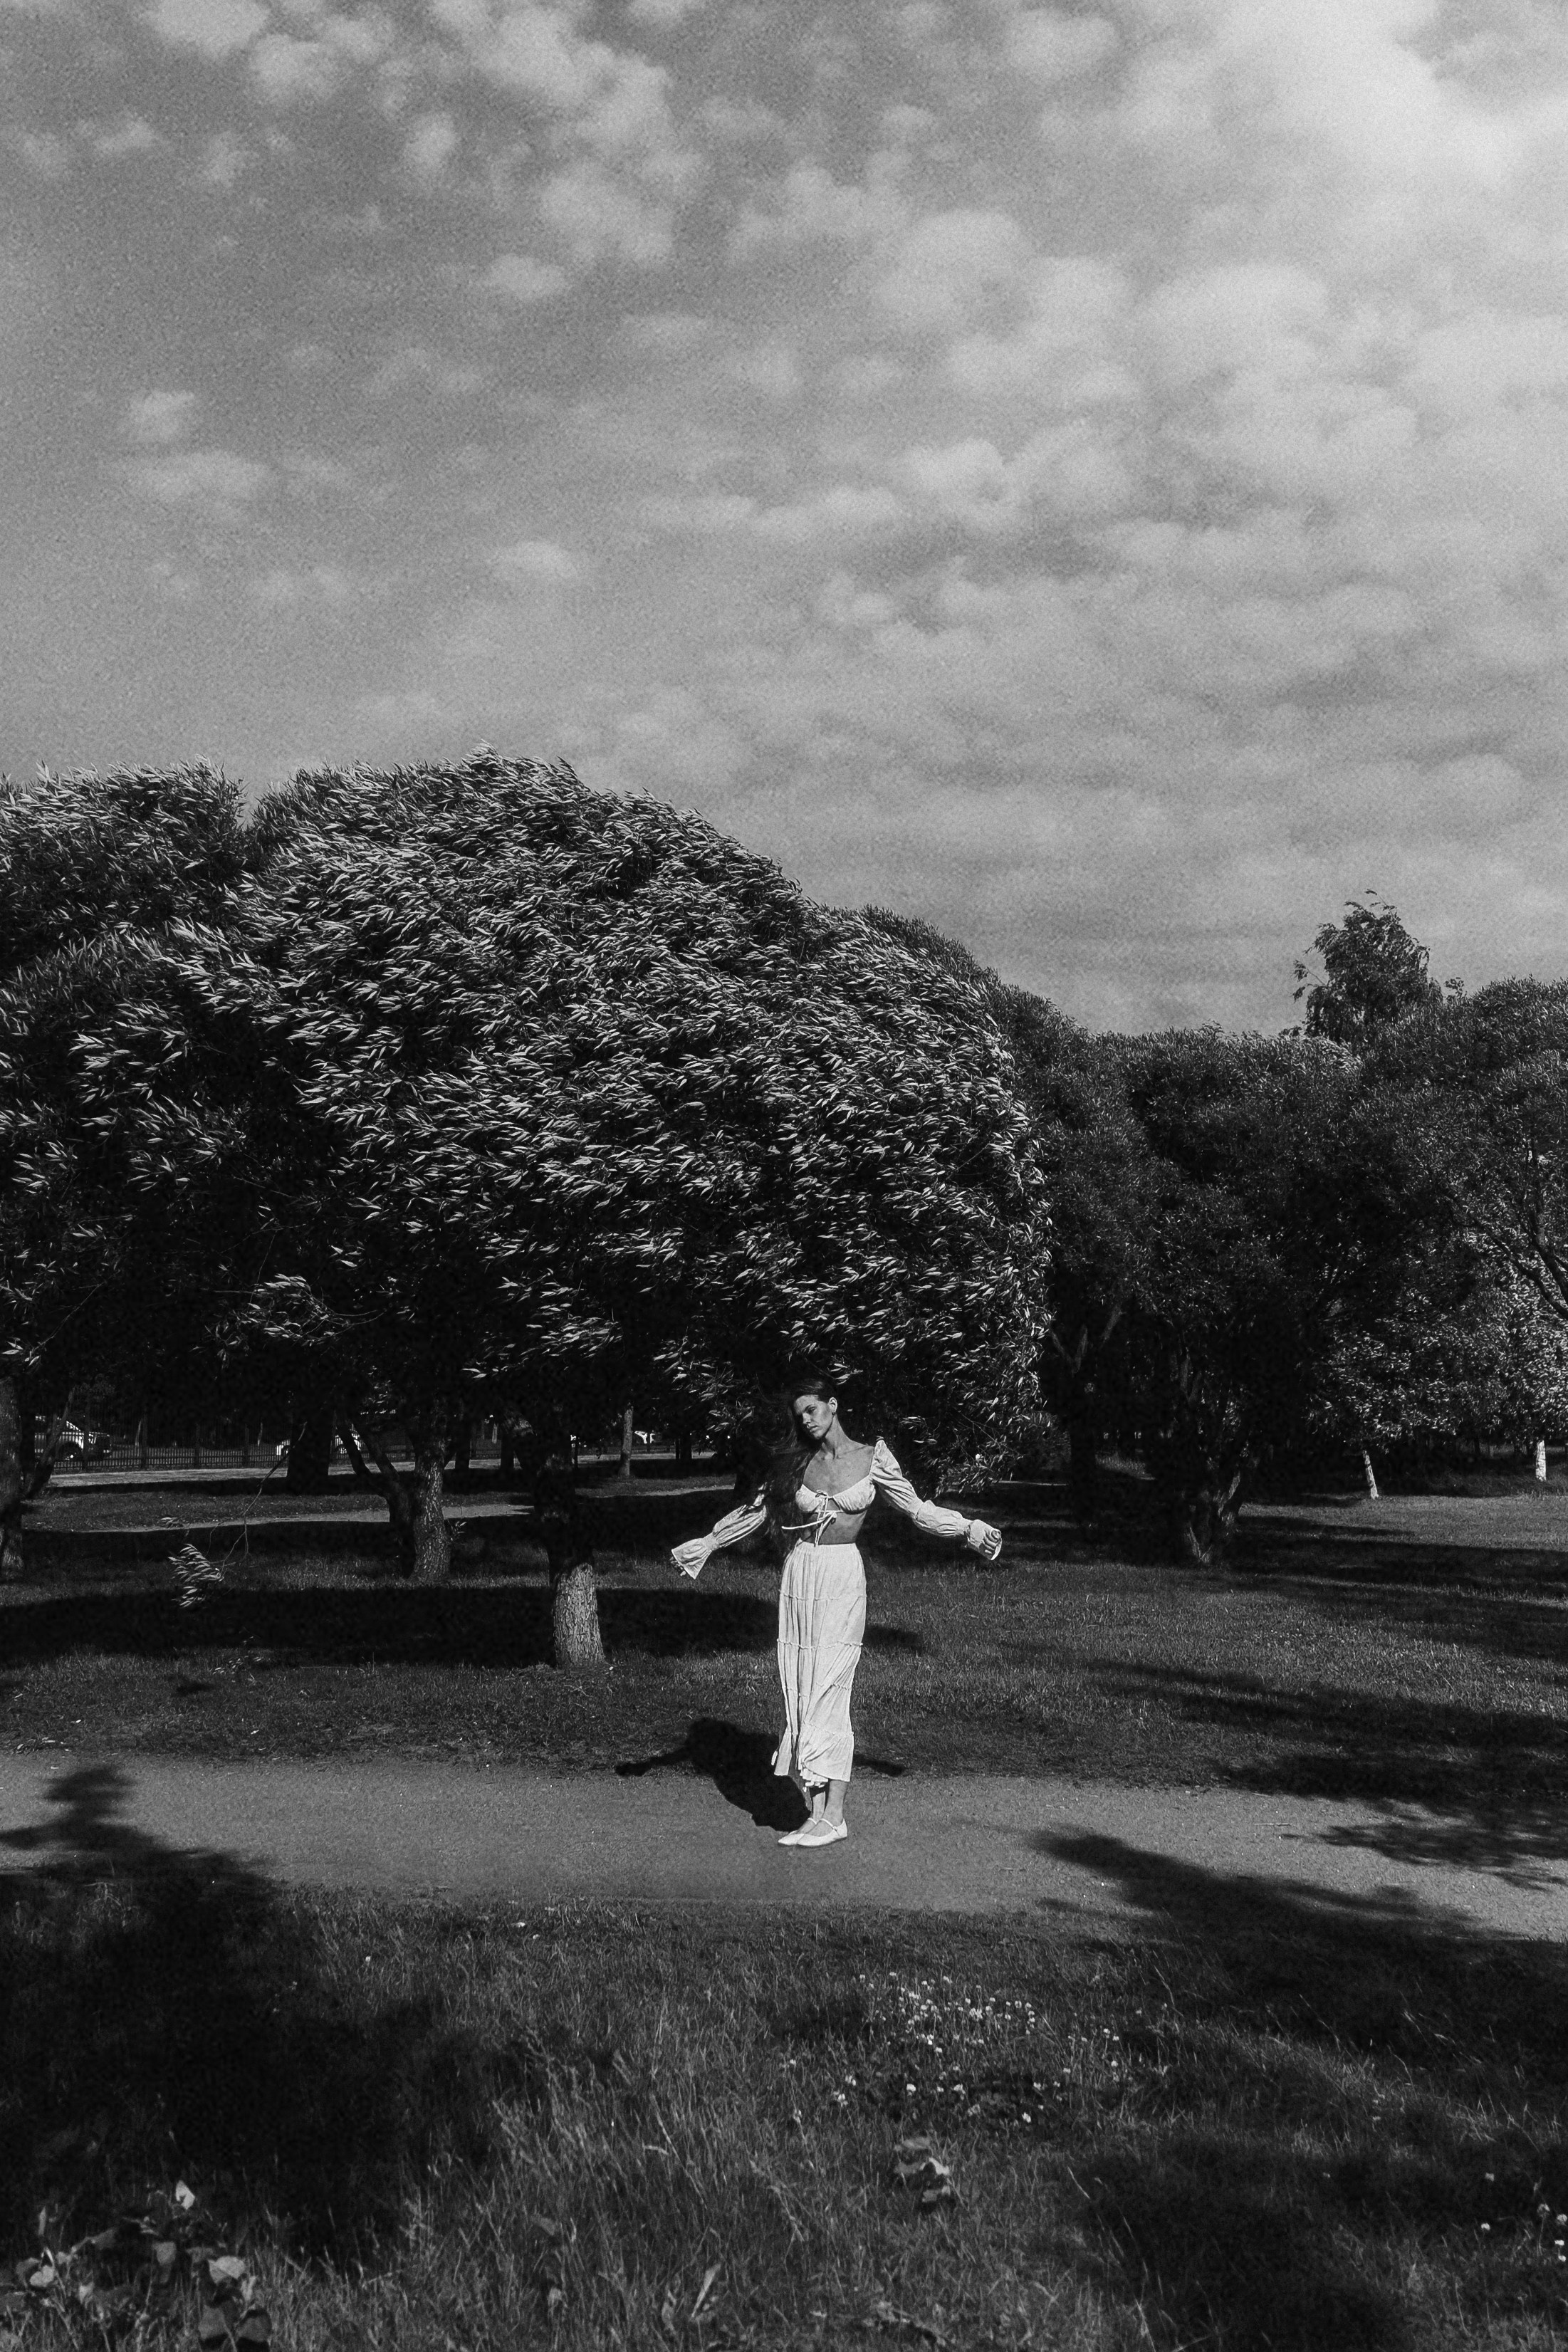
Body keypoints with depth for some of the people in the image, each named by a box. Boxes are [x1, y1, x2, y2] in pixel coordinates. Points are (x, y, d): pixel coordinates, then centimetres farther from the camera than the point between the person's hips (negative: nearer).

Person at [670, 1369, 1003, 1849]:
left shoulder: (871, 1459, 0)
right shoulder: (795, 1464, 9)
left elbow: (916, 1508, 6)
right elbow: (754, 1511, 18)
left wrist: (969, 1528, 0)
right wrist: (707, 1543, 17)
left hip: (842, 1578, -4)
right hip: (800, 1576, 4)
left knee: (828, 1692, -8)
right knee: (801, 1693, 1)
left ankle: (832, 1816, -4)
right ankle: (819, 1812, 5)